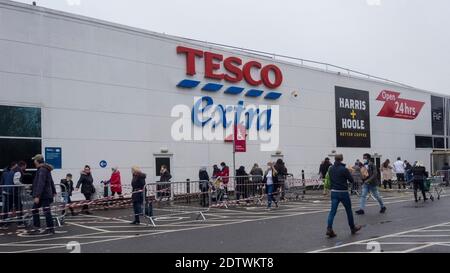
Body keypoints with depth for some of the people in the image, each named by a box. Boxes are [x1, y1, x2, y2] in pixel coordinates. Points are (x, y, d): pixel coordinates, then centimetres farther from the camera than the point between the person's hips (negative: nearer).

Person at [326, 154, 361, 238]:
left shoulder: (331, 168, 2)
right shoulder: (344, 169, -15)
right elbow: (351, 180, -7)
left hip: (334, 192, 4)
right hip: (343, 192, -4)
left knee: (333, 211, 0)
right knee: (349, 210, 13)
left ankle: (329, 229, -12)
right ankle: (353, 228, 26)